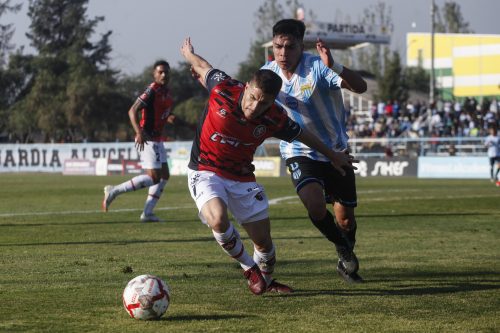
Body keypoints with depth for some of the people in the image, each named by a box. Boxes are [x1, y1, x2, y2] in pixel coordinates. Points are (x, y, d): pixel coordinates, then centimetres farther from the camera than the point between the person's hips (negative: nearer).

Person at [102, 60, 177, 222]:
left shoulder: (166, 92, 13)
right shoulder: (152, 90, -15)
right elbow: (132, 111, -21)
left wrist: (169, 118, 2)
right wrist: (139, 132, -33)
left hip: (157, 140, 10)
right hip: (147, 140, -10)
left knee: (164, 175, 9)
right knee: (154, 177, -14)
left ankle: (147, 213, 12)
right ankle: (114, 191, -8)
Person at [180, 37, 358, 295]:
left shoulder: (275, 119, -15)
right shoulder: (223, 88, -22)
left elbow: (302, 135, 5)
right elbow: (203, 67, 0)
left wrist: (333, 156, 19)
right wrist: (188, 53, 23)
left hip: (241, 177, 3)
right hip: (205, 172, -2)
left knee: (263, 240, 5)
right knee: (218, 219, -31)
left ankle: (266, 280, 39)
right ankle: (249, 267, -2)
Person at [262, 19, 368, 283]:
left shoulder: (317, 66, -19)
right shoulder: (268, 73, -6)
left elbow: (360, 87, -29)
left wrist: (333, 66, -47)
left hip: (336, 152, -1)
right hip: (299, 154, 1)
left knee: (346, 220, 8)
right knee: (315, 205, -26)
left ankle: (346, 263, 40)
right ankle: (344, 249, 4)